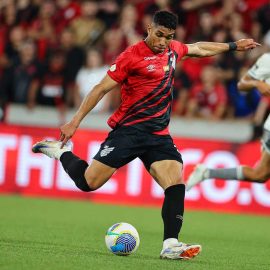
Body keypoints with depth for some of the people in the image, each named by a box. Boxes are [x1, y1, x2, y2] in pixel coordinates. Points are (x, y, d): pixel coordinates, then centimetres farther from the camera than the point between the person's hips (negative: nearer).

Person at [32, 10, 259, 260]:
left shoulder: (174, 50, 9)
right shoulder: (132, 56, -10)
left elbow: (199, 48, 32)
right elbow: (102, 88, -7)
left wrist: (233, 46, 37)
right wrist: (75, 121, -9)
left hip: (159, 136, 5)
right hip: (128, 130, -5)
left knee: (176, 184, -15)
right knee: (88, 182, -7)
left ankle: (171, 245, -17)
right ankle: (61, 151, 21)